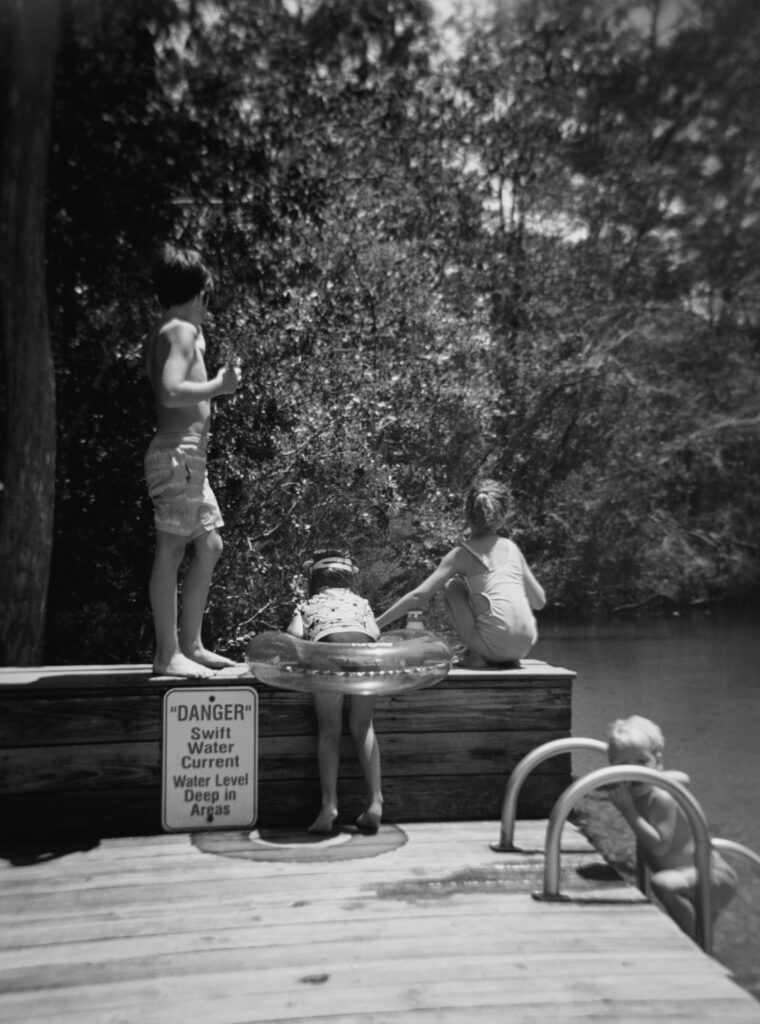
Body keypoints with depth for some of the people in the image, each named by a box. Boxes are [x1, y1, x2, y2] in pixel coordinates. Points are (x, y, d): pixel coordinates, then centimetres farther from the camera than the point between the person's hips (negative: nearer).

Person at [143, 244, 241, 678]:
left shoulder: (163, 333, 18)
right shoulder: (182, 331, -11)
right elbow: (171, 392, -25)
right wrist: (219, 386, -15)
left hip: (188, 455, 10)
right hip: (178, 453, -10)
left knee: (209, 546, 13)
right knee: (171, 551, -5)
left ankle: (190, 644, 20)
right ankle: (168, 654, 3)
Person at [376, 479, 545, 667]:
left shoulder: (461, 554, 1)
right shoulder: (512, 547, 10)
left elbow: (419, 596, -6)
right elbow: (540, 601, 15)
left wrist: (377, 623, 1)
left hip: (495, 648, -4)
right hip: (525, 647, 4)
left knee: (451, 585, 14)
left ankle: (476, 654, 6)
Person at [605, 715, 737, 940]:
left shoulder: (661, 797, -26)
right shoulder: (637, 791, -1)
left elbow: (659, 845, -33)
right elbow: (682, 777, 17)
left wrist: (627, 809, -32)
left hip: (714, 876, -10)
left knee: (663, 883, -34)